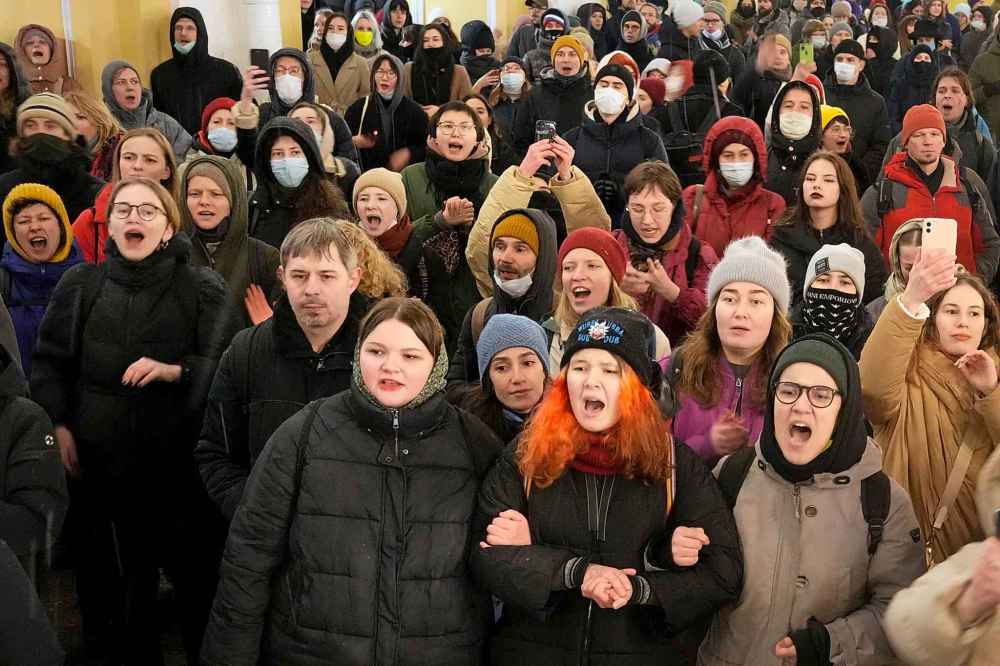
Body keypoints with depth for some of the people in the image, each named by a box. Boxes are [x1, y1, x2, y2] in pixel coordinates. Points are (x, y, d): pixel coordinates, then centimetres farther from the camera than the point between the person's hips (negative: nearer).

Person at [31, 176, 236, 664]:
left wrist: (172, 370, -19)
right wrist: (60, 425, 0)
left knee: (197, 574, 1)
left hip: (182, 458, -2)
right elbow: (49, 362, 11)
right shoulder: (79, 285, 8)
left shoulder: (202, 289, 0)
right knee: (124, 575, 10)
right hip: (103, 458, 2)